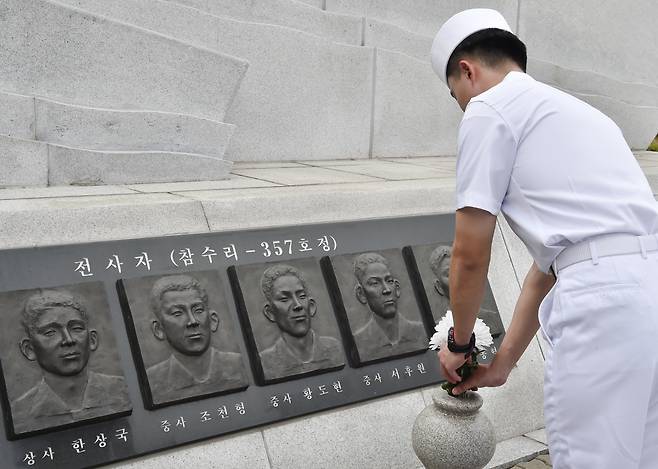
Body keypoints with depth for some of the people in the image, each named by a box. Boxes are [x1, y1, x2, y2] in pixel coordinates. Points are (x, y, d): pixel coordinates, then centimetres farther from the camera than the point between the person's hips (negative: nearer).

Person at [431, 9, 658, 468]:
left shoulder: (490, 108, 3)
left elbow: (471, 255, 1)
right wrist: (503, 361, 33)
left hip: (603, 297, -9)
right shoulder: (573, 109, 28)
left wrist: (459, 342, 19)